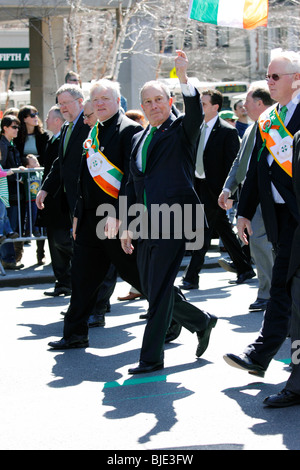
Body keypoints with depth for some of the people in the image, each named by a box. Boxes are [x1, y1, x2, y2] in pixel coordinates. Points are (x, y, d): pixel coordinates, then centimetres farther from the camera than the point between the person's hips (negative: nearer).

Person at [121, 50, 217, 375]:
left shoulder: (181, 130, 0)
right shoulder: (139, 139, 18)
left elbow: (196, 114, -24)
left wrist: (183, 77, -35)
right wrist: (127, 225, 14)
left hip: (173, 221, -7)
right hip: (147, 225, 7)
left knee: (159, 289, -7)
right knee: (151, 290, 11)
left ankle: (151, 357, 1)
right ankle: (202, 322, 32)